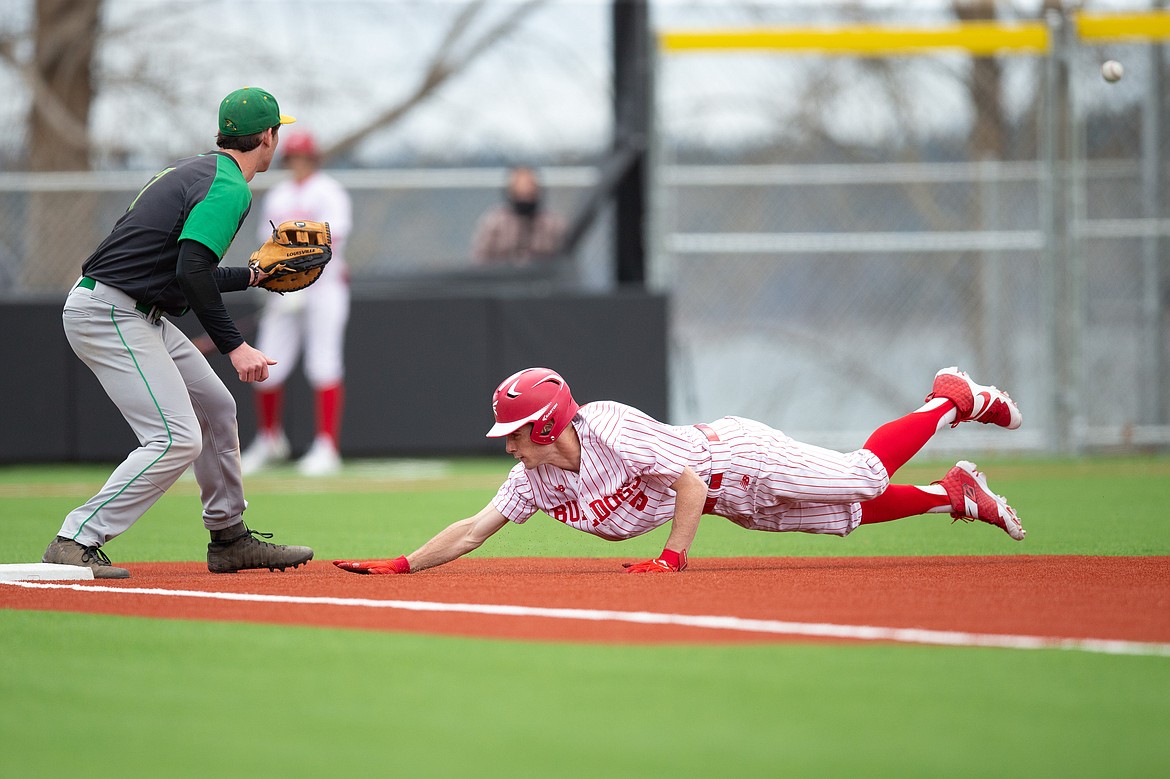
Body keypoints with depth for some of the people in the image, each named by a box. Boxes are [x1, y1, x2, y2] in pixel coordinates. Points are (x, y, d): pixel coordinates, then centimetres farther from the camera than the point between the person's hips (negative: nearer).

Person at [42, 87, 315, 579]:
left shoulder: (196, 171, 18)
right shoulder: (229, 188, -13)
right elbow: (192, 271, -26)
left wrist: (251, 277, 34)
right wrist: (234, 345, -25)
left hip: (133, 316, 11)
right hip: (108, 314, -11)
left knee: (216, 409, 17)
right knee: (177, 438, -17)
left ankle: (229, 538, 27)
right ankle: (74, 544, -17)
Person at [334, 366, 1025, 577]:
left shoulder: (612, 430, -34)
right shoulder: (534, 480, -12)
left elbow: (690, 476, -32)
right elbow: (472, 532, -12)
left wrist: (673, 556, -38)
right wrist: (399, 566, -22)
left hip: (738, 457, -6)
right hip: (732, 505, 6)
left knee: (862, 478, -1)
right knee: (849, 514, 13)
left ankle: (954, 401, 22)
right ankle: (956, 494, 31)